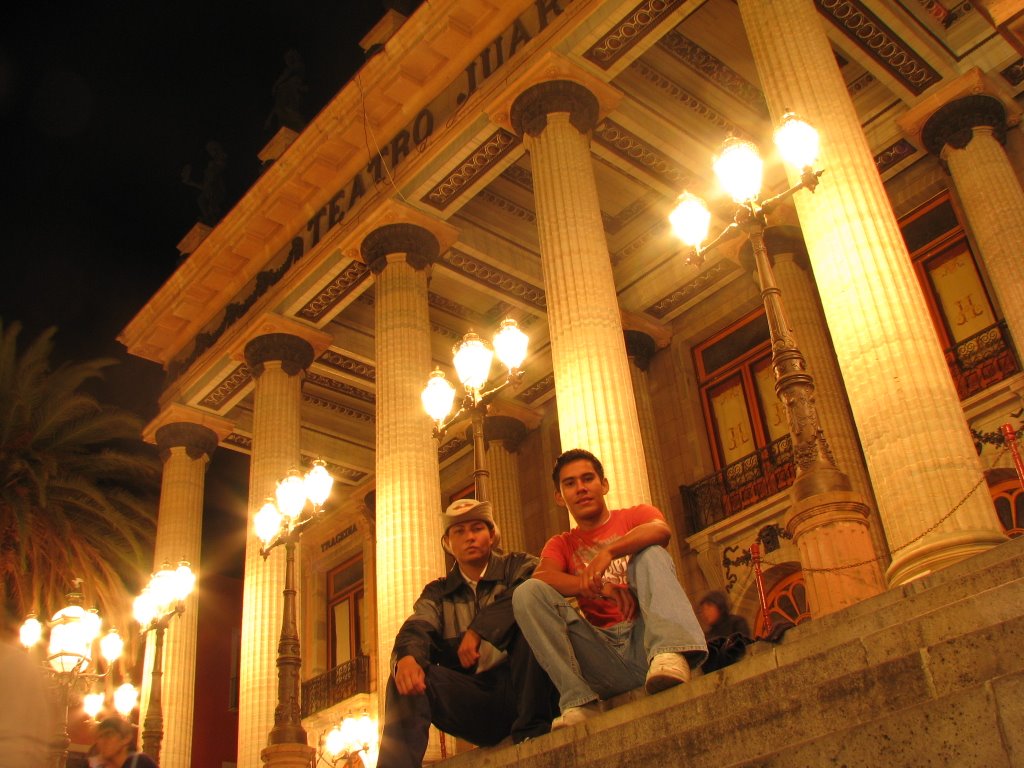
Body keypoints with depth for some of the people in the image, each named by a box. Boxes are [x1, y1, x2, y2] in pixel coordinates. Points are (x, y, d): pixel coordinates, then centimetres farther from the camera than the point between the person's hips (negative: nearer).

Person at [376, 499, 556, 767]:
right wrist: (408, 656, -28)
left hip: (523, 688, -2)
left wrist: (479, 628, -22)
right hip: (475, 700, 2)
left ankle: (530, 727, -25)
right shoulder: (438, 592, 18)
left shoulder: (518, 566, 11)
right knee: (407, 677, -21)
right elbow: (417, 627, -3)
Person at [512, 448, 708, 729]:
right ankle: (578, 703, -28)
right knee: (527, 592, -14)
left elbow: (661, 530, -12)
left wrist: (608, 552, -30)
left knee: (650, 553, -21)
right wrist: (599, 586, -24)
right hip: (604, 655, 2)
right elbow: (541, 577, -5)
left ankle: (669, 654, -49)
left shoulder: (635, 516, 15)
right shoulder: (561, 545, 20)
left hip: (645, 638, -2)